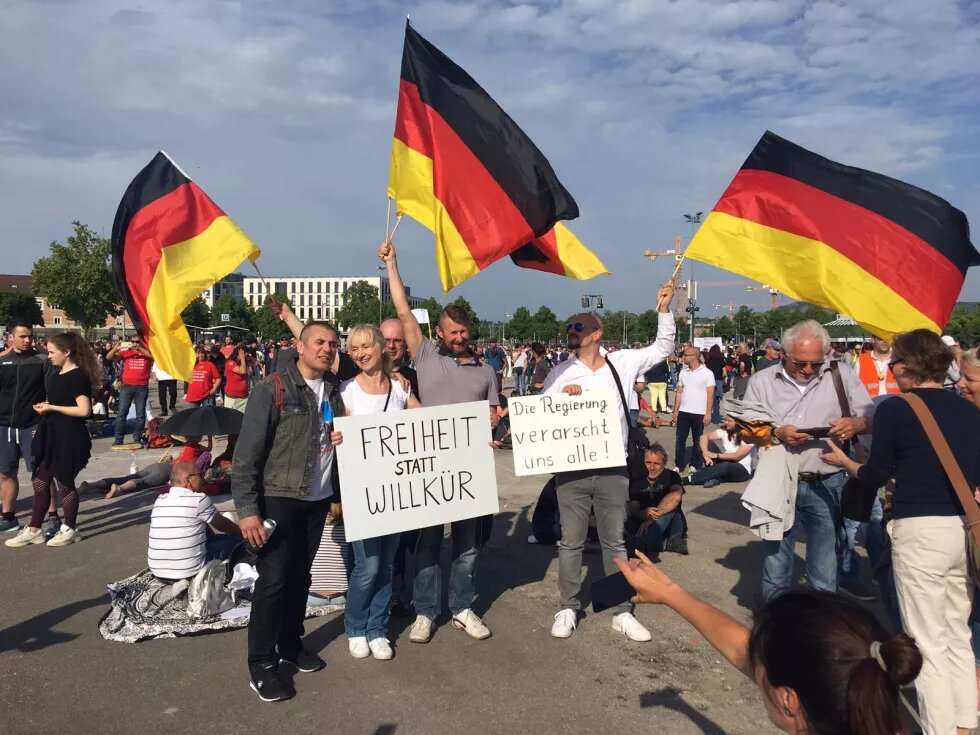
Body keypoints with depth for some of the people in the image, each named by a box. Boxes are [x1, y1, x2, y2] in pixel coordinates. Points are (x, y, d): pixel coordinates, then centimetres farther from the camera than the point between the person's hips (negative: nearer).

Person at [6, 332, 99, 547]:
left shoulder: (78, 376, -15)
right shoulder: (57, 375, 12)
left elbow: (84, 410, -23)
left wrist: (51, 407, -18)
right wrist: (45, 407, 5)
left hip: (69, 438, -9)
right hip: (52, 435, 9)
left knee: (64, 483, 2)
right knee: (40, 482, 11)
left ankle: (70, 530, 17)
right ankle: (34, 530, 21)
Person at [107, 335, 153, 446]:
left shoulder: (147, 353, 5)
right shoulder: (126, 352, 7)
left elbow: (154, 355, -16)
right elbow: (109, 357, 2)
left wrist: (139, 348, -23)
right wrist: (116, 348, -16)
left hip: (142, 387, -1)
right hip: (127, 386, 1)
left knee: (140, 414, 4)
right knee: (121, 413, 0)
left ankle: (137, 438, 11)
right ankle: (119, 439, 5)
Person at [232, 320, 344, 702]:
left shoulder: (335, 389, 6)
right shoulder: (272, 389, -12)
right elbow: (246, 454, -14)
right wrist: (247, 509, -18)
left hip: (318, 498, 6)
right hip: (278, 498, -5)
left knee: (300, 574, 15)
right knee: (274, 578, -1)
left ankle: (290, 642, 32)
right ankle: (262, 663, 13)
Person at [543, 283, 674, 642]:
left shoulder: (623, 362, 3)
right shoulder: (560, 372, 1)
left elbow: (662, 348, 13)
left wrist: (664, 310, 4)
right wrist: (563, 397, -16)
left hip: (612, 468, 1)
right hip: (572, 468, 0)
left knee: (615, 541, 11)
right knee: (571, 541, 8)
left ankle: (622, 612, 21)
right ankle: (568, 608, 21)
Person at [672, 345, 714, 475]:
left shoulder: (707, 373, -6)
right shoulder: (683, 373, 8)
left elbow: (710, 395, -8)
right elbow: (679, 393, 10)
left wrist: (708, 413, -13)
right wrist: (675, 411, 6)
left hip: (699, 413, -4)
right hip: (683, 412, 4)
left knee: (697, 441, 7)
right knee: (680, 439, 7)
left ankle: (696, 466, 18)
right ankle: (679, 465, 17)